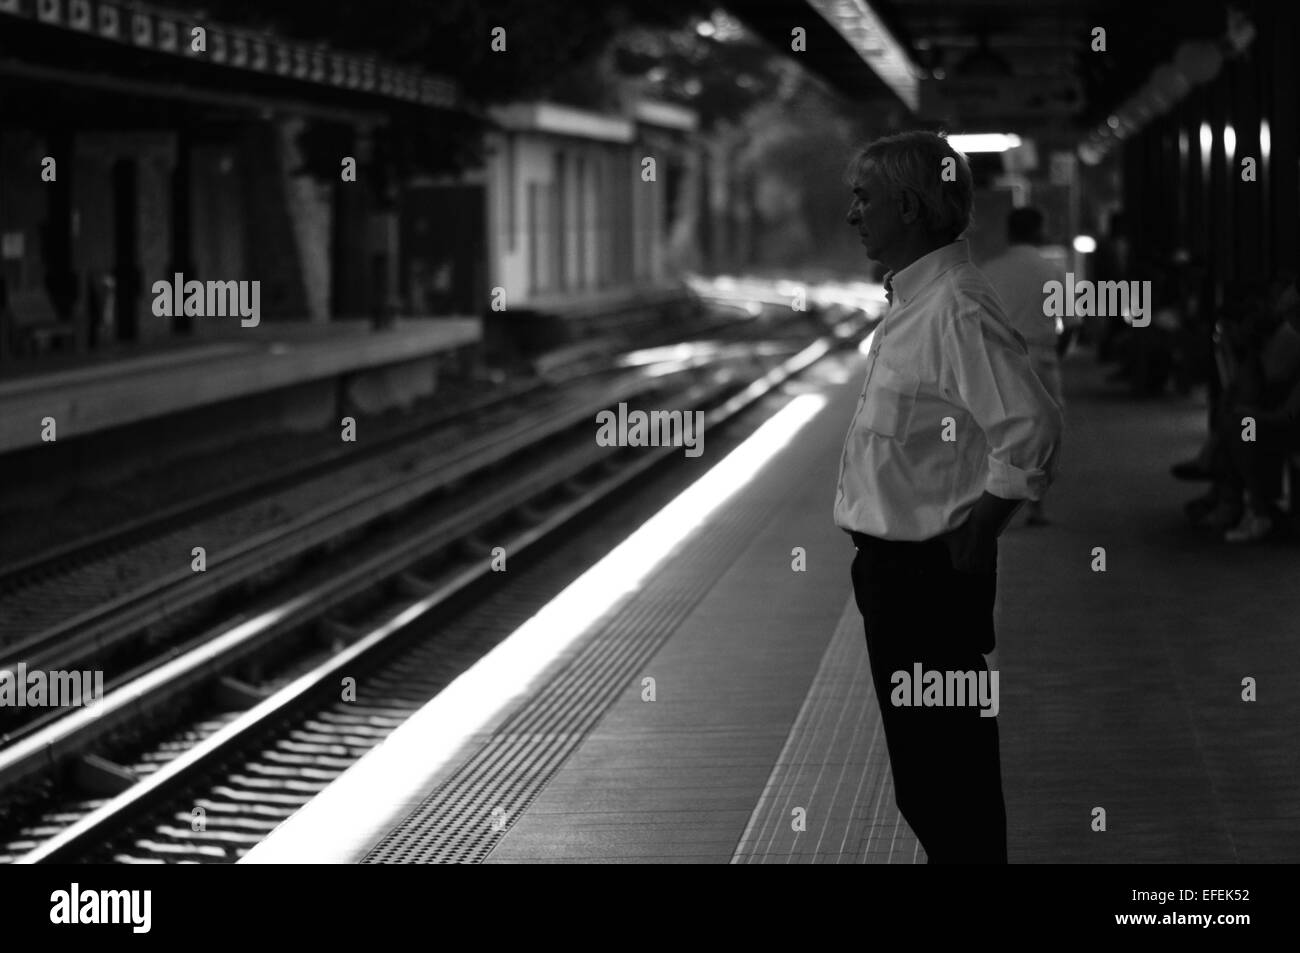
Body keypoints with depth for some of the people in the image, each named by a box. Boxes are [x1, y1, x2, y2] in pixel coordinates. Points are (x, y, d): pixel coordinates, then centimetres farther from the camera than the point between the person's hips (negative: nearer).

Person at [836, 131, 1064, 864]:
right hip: (897, 566, 10)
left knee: (945, 762, 0)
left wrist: (974, 538, -19)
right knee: (921, 755, 20)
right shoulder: (912, 302, 10)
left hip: (931, 575, -10)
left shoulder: (957, 310, -21)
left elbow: (1032, 431, -27)